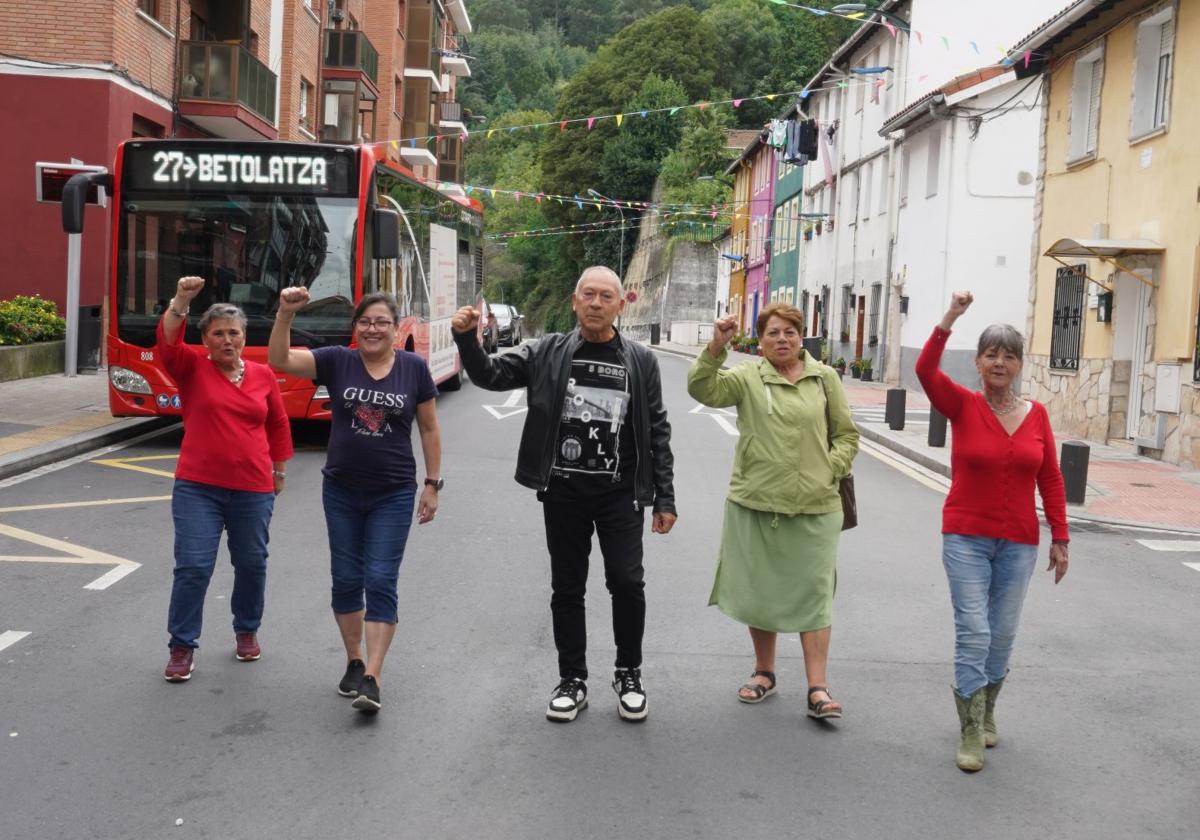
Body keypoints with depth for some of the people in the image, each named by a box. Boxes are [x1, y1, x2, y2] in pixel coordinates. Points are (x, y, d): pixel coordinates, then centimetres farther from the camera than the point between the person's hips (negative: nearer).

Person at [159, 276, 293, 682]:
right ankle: (182, 647, 9)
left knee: (251, 564, 13)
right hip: (198, 487, -2)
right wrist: (181, 302, -31)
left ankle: (247, 631, 35)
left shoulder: (263, 375, 4)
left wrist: (279, 470, 16)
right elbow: (167, 343, -19)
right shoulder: (192, 369, 0)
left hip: (254, 490, 2)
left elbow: (278, 424, 14)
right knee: (193, 566, -5)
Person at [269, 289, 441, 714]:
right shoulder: (337, 360, -4)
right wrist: (286, 313, -30)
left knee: (381, 582, -5)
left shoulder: (414, 367, -4)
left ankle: (372, 679, -5)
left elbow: (429, 429, 3)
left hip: (393, 495, -2)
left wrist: (432, 484, 1)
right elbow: (280, 360, -16)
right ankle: (354, 662, 28)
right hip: (341, 491, 2)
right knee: (346, 579, 11)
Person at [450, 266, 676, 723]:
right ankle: (572, 680, 23)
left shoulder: (640, 361, 2)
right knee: (567, 588, 8)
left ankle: (628, 675, 18)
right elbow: (491, 375, 0)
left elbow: (657, 432, 4)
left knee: (627, 583, -4)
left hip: (620, 492, -1)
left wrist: (664, 497, 1)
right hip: (563, 491, 1)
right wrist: (466, 338, -20)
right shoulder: (548, 352, 3)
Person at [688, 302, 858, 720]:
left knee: (813, 593, 0)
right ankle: (764, 672, 29)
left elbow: (847, 436, 10)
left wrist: (829, 471, -5)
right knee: (760, 590, 12)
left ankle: (817, 689, 5)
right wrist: (715, 349, -28)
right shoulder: (747, 377, 2)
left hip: (815, 507, 0)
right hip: (755, 503, 0)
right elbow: (703, 390, -15)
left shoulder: (825, 379, 6)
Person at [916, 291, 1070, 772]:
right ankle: (970, 735, 2)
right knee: (973, 632, -7)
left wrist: (1060, 538, 4)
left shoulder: (1036, 415, 1)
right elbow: (926, 370, -23)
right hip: (966, 538, -3)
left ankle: (986, 712, 34)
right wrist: (950, 318, -30)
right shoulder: (962, 407, -5)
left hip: (1018, 543, 3)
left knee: (1003, 635, 11)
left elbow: (1051, 480, 5)